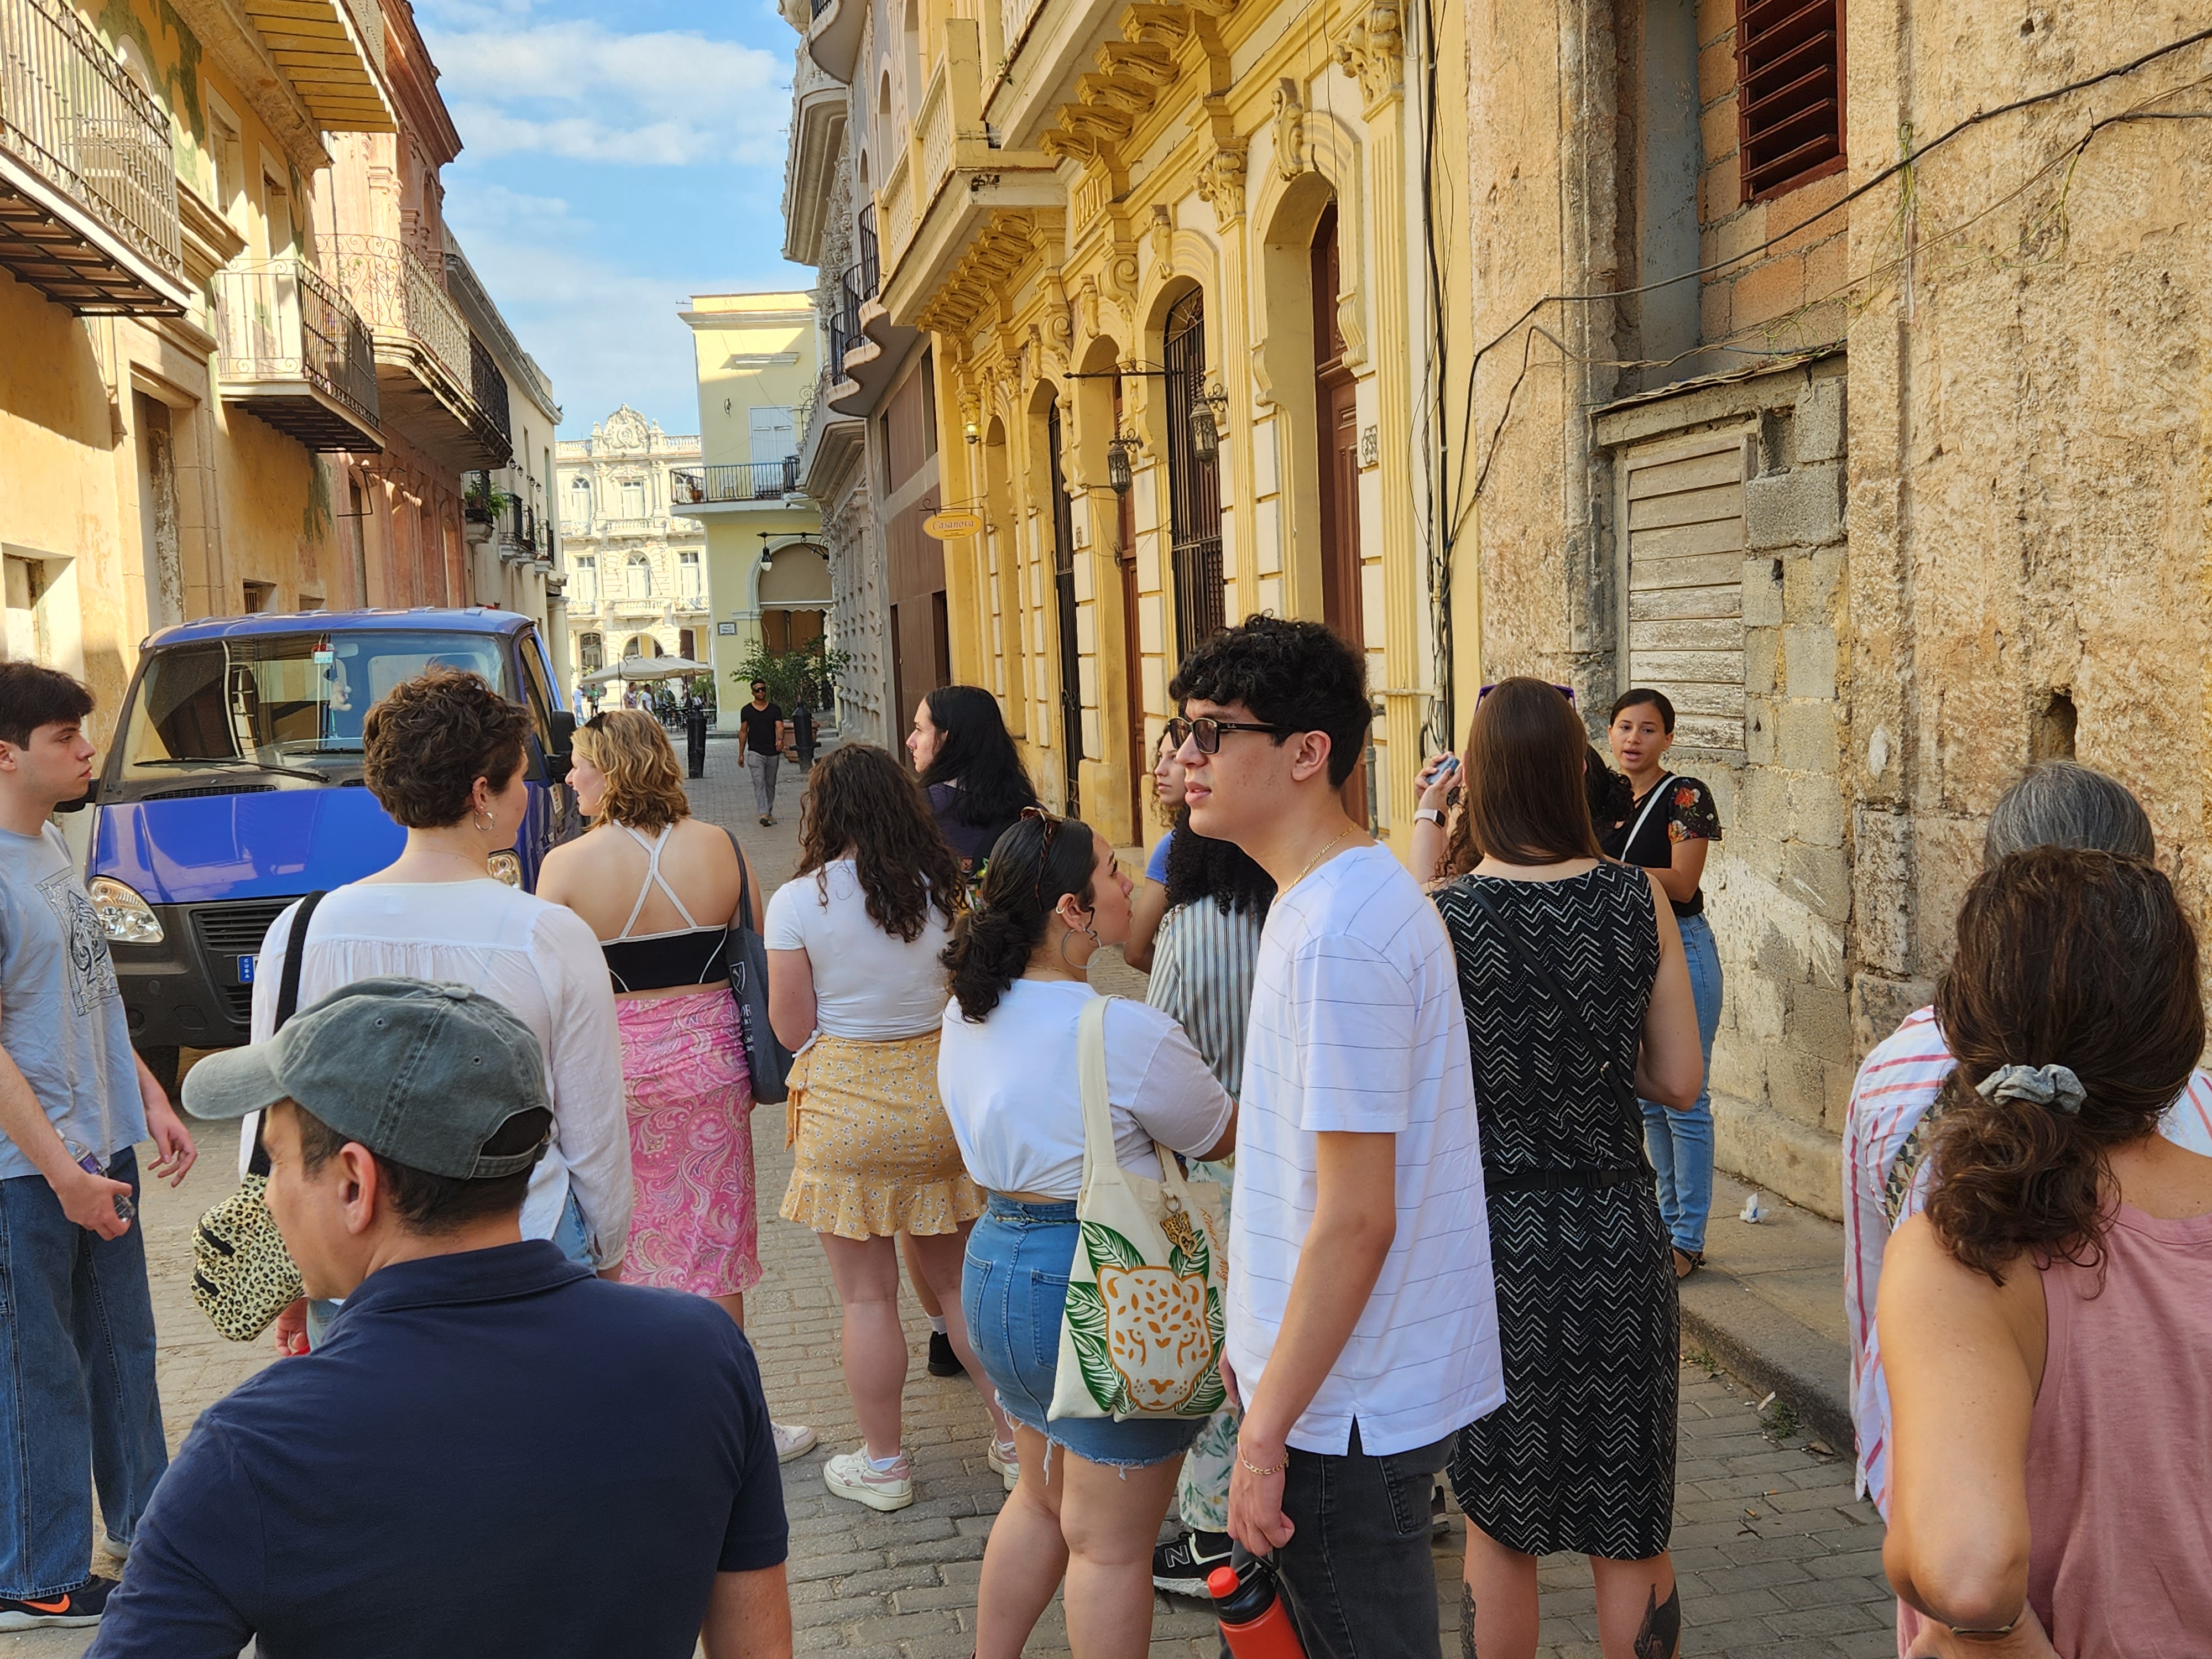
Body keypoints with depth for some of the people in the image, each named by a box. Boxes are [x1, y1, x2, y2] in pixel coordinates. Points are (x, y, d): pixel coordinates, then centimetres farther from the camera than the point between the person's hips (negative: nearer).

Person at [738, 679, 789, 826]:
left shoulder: (775, 709, 5)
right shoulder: (746, 711, 5)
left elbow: (779, 727, -6)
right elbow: (743, 732, 10)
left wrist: (780, 739, -29)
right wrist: (741, 754, 10)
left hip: (773, 753, 2)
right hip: (755, 752, -2)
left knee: (770, 784, 11)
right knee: (759, 782, -15)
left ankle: (769, 812, 24)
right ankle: (763, 813, -24)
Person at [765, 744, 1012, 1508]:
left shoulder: (797, 901, -11)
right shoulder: (943, 887, -2)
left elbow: (793, 1029, -7)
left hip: (847, 1106, -3)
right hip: (940, 1092, 4)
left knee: (868, 1297, 8)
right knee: (960, 1278, 16)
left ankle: (884, 1464, 21)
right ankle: (1014, 1437, 25)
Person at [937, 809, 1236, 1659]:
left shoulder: (968, 1013, 2)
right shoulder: (1130, 1033, -22)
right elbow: (1224, 1137, -6)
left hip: (997, 1263, 8)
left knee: (1043, 1499, 26)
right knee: (1111, 1544, 7)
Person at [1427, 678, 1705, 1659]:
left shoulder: (1439, 916, -13)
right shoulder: (1638, 899, -6)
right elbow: (1680, 1081, -2)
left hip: (1490, 1235, -2)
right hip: (1617, 1230, 2)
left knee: (1498, 1525, 16)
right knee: (1630, 1530, 16)